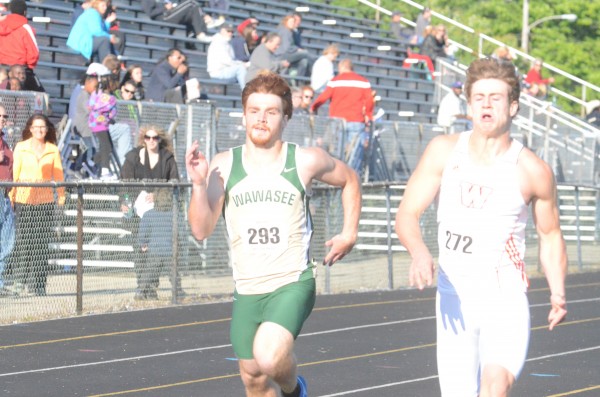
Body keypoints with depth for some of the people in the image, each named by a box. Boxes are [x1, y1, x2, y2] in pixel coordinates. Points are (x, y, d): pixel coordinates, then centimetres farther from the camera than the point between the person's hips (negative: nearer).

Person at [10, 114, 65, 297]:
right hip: (24, 201, -1)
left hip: (46, 201, 1)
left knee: (42, 243, -2)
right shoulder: (21, 148, 6)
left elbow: (58, 174, 10)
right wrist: (11, 195, -1)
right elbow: (14, 172, 5)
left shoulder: (53, 150, 8)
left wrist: (61, 195, 2)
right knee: (24, 239, -5)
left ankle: (37, 283, 3)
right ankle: (20, 276, 11)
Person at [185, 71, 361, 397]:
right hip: (247, 290, 3)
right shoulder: (223, 165, 0)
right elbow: (201, 230, -4)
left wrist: (349, 234, 11)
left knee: (268, 356, -27)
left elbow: (349, 180, 18)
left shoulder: (305, 161, -3)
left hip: (293, 283, -3)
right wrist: (198, 184, -17)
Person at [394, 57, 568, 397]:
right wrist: (420, 252, -25)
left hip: (507, 305, -2)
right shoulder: (444, 151, 0)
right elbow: (407, 214, -3)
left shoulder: (534, 171, -3)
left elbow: (550, 235, 11)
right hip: (454, 302, 2)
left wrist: (558, 293, -3)